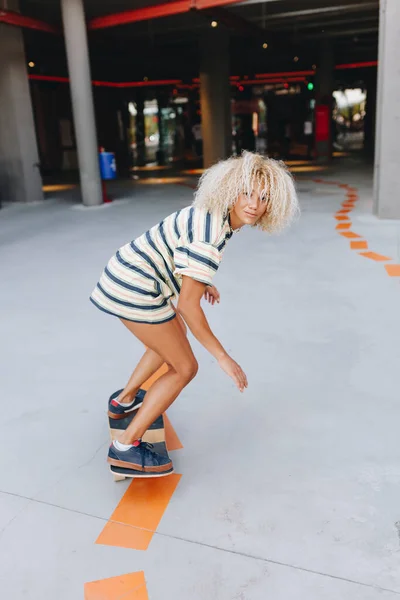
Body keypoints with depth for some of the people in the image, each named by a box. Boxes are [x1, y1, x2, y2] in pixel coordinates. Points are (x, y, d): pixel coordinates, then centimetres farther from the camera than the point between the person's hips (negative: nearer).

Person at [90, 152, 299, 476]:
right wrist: (223, 357, -18)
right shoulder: (211, 234, -24)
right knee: (184, 367, 0)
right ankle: (126, 448, 6)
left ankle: (125, 400, 41)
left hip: (124, 276, 10)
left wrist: (202, 281, 32)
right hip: (135, 290, -10)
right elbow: (188, 304, -24)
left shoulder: (213, 214, 5)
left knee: (176, 333, 29)